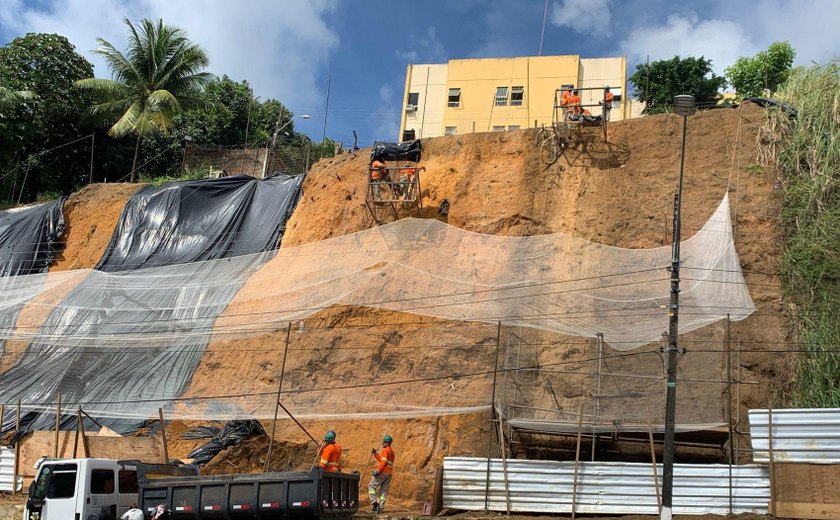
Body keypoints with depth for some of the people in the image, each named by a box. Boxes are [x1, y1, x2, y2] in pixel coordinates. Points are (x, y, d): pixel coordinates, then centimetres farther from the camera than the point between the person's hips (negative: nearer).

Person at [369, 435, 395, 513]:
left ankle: (374, 502, -16)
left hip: (382, 472, -9)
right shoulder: (391, 451, 20)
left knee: (371, 486, -2)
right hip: (389, 473, 9)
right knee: (384, 491, 9)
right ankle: (381, 507, 5)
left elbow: (383, 461, -17)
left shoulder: (385, 450, -7)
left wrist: (377, 471, -20)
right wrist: (375, 453, 17)